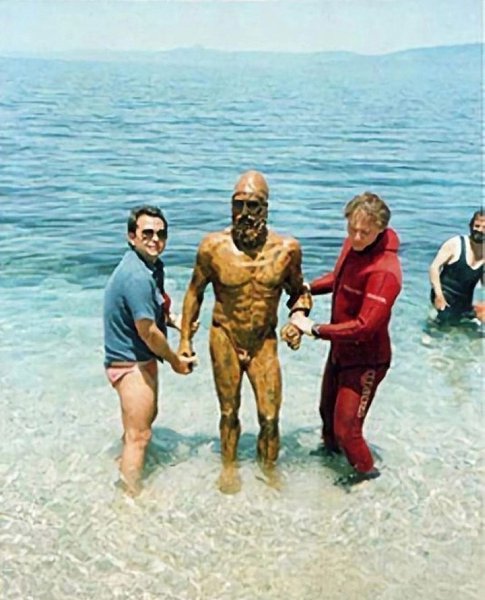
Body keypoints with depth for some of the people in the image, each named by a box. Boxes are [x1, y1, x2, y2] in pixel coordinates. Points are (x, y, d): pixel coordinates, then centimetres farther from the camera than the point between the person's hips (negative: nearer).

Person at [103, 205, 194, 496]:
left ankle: (125, 464, 52)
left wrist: (172, 318, 1)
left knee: (146, 416, 29)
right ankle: (133, 495, 14)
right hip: (131, 362, -11)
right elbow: (148, 331, -25)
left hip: (142, 359, 11)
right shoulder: (137, 276, -28)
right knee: (140, 434, -1)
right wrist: (176, 361, -11)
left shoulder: (153, 266, 4)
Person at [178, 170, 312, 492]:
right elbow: (195, 291, 1)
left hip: (265, 342, 1)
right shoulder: (213, 246, -13)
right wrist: (185, 339, 3)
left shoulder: (286, 248, -11)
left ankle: (269, 471, 31)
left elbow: (299, 291, 6)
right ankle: (229, 466, 40)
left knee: (270, 417, 4)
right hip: (225, 339, 0)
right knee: (229, 412, 15)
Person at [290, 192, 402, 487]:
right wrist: (306, 288, 2)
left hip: (366, 360, -8)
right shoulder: (353, 244, -5)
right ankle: (330, 447, 57)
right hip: (340, 349, 8)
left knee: (346, 427, -1)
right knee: (328, 409, 28)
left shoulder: (385, 271, -32)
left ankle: (366, 471, 28)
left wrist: (315, 329, -27)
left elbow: (365, 326, -33)